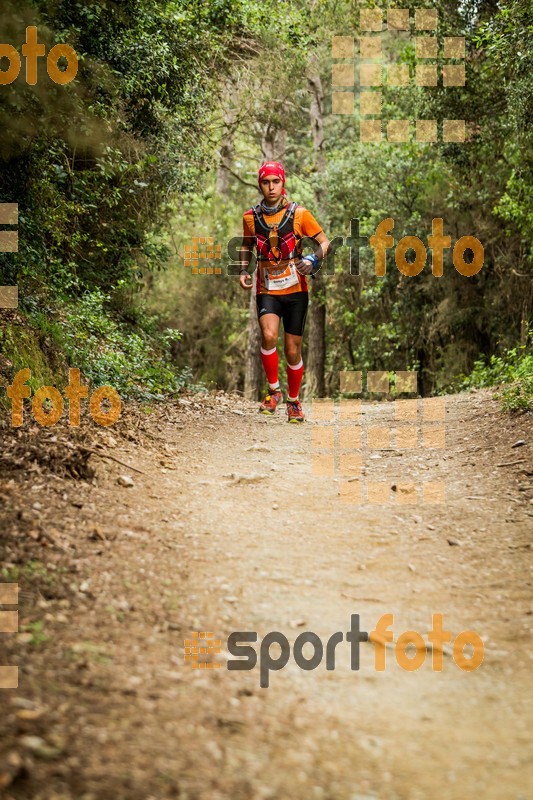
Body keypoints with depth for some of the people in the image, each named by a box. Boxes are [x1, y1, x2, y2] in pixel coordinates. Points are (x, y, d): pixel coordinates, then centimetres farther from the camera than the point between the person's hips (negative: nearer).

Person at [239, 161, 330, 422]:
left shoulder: (299, 214, -4)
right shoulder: (251, 217, 2)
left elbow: (324, 241, 2)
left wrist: (314, 260, -18)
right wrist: (243, 270, 5)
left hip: (295, 290, 0)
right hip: (266, 290, 0)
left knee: (293, 351, 4)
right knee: (269, 335, -26)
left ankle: (294, 401, 26)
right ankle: (273, 391, -6)